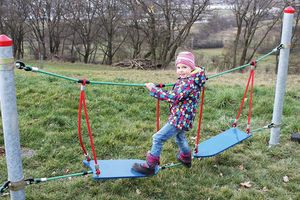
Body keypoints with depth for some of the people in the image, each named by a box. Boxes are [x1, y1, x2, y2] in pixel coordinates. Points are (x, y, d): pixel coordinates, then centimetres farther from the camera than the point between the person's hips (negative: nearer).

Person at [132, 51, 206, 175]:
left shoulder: (189, 82, -24)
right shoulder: (186, 79, 7)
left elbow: (173, 97, -33)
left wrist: (153, 89, -30)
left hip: (180, 118, -11)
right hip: (181, 117, 11)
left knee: (158, 138, -8)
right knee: (180, 137, 32)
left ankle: (149, 166, 1)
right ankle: (186, 158, 56)